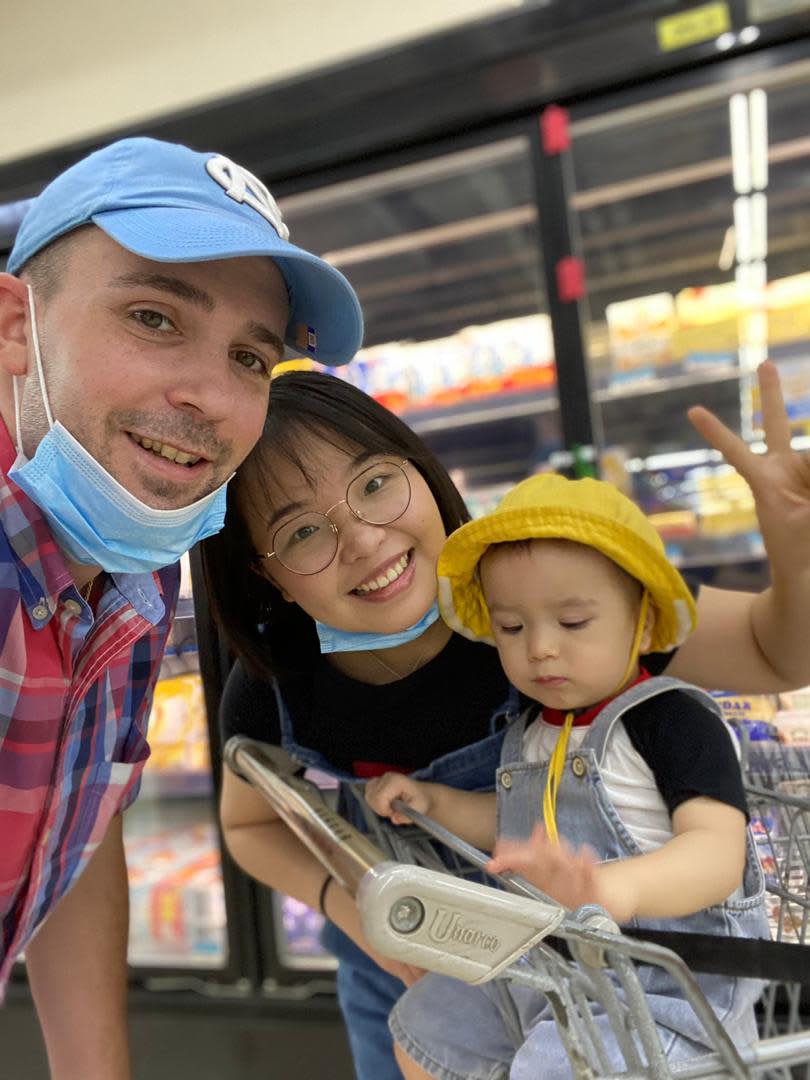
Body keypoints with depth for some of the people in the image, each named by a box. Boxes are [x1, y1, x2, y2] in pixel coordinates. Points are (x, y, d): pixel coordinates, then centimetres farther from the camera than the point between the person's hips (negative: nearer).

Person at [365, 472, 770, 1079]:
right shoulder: (533, 731, 4)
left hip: (666, 982, -7)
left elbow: (719, 851, -30)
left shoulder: (676, 719, -18)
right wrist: (434, 802, 9)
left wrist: (614, 888, -48)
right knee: (426, 1029, 16)